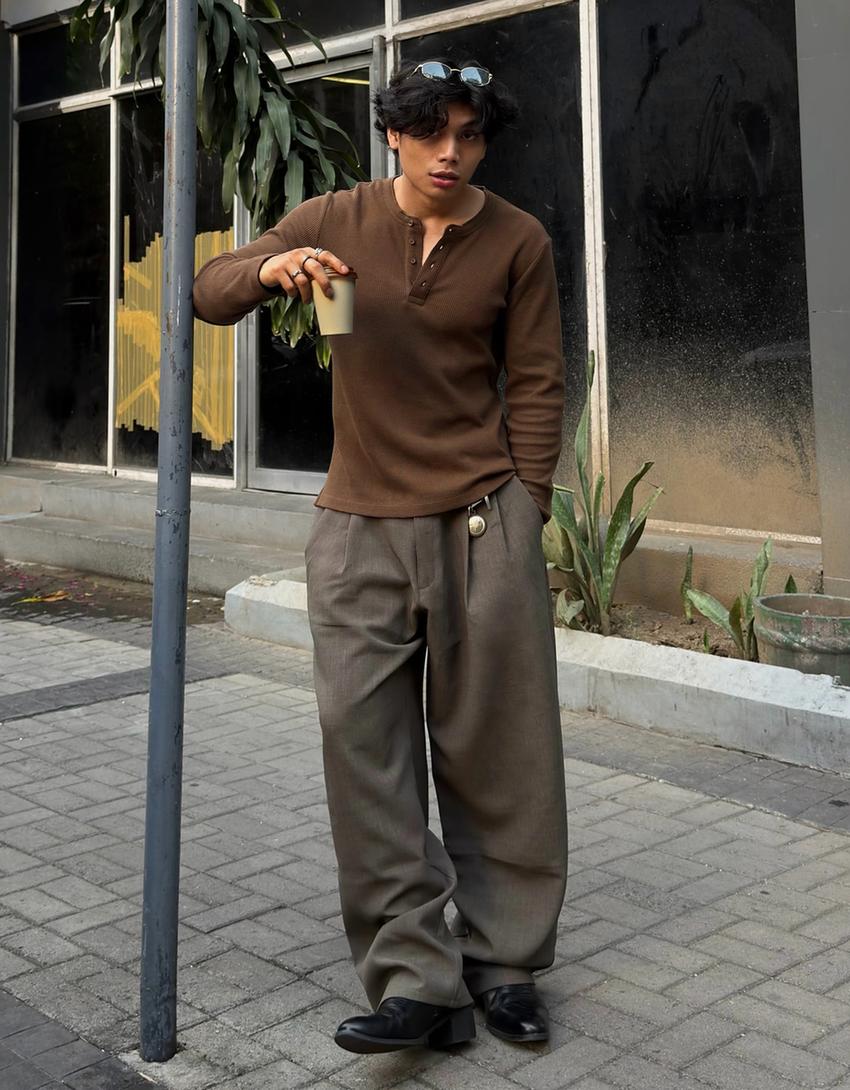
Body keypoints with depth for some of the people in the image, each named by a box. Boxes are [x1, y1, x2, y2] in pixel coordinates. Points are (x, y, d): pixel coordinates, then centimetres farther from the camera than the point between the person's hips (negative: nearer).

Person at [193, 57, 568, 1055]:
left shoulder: (517, 241, 3)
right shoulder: (335, 221, 5)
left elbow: (536, 384, 5)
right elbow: (207, 293, 6)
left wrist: (524, 515, -2)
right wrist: (269, 268, -17)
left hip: (484, 521, -1)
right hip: (359, 525, 1)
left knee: (496, 748, 3)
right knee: (364, 747, -5)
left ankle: (503, 963, 18)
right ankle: (418, 981, 2)